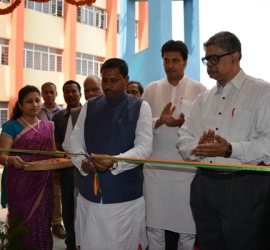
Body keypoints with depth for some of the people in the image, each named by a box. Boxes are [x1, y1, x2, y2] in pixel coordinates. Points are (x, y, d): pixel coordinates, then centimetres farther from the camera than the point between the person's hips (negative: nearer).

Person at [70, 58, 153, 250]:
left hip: (125, 196, -3)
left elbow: (144, 147, -11)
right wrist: (82, 161, -11)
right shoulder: (89, 106, 9)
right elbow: (76, 140, 10)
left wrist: (114, 162, -26)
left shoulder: (140, 107, -2)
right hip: (90, 194, 3)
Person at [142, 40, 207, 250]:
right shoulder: (152, 89, 7)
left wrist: (183, 123, -21)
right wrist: (159, 121, -15)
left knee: (187, 226, 9)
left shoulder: (199, 90, 1)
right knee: (154, 225, 11)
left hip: (187, 167, -2)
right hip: (156, 166, 2)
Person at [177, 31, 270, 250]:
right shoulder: (204, 99, 13)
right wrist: (198, 148, -11)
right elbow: (184, 138, 10)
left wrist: (230, 149, -25)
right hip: (203, 185, 6)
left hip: (244, 188, -5)